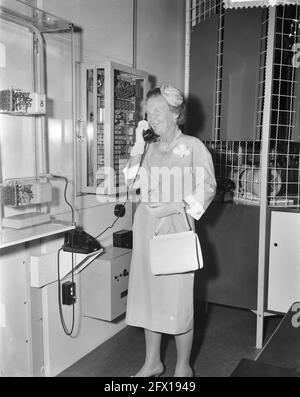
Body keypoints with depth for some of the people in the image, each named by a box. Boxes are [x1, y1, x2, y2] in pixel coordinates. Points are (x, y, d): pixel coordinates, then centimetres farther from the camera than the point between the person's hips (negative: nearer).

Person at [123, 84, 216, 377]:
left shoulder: (193, 146, -2)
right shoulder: (150, 148, 12)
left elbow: (207, 189, -5)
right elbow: (133, 181, 1)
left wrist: (172, 206, -14)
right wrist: (139, 144, -4)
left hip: (175, 229, -5)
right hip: (146, 229, 5)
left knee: (178, 300, 2)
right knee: (148, 295, 12)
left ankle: (183, 367, 22)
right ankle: (152, 362, 30)